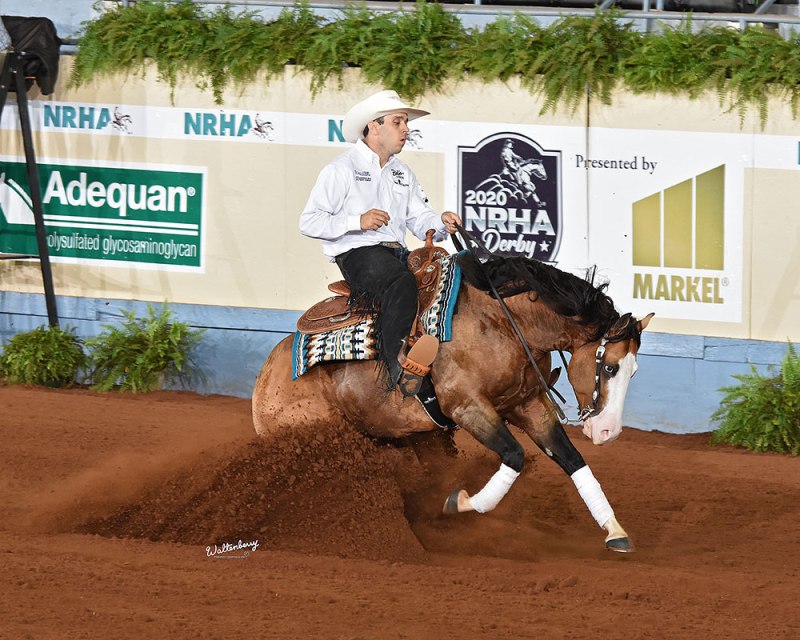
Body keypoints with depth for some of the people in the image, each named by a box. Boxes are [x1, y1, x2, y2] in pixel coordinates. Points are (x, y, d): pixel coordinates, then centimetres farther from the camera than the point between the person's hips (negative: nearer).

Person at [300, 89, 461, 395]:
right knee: (401, 282, -39)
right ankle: (397, 364, -55)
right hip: (356, 254, -8)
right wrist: (358, 221, -16)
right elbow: (309, 223, -5)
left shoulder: (403, 173, 24)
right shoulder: (342, 169, 1)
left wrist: (441, 224, -6)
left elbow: (420, 220, 18)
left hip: (397, 253, 8)